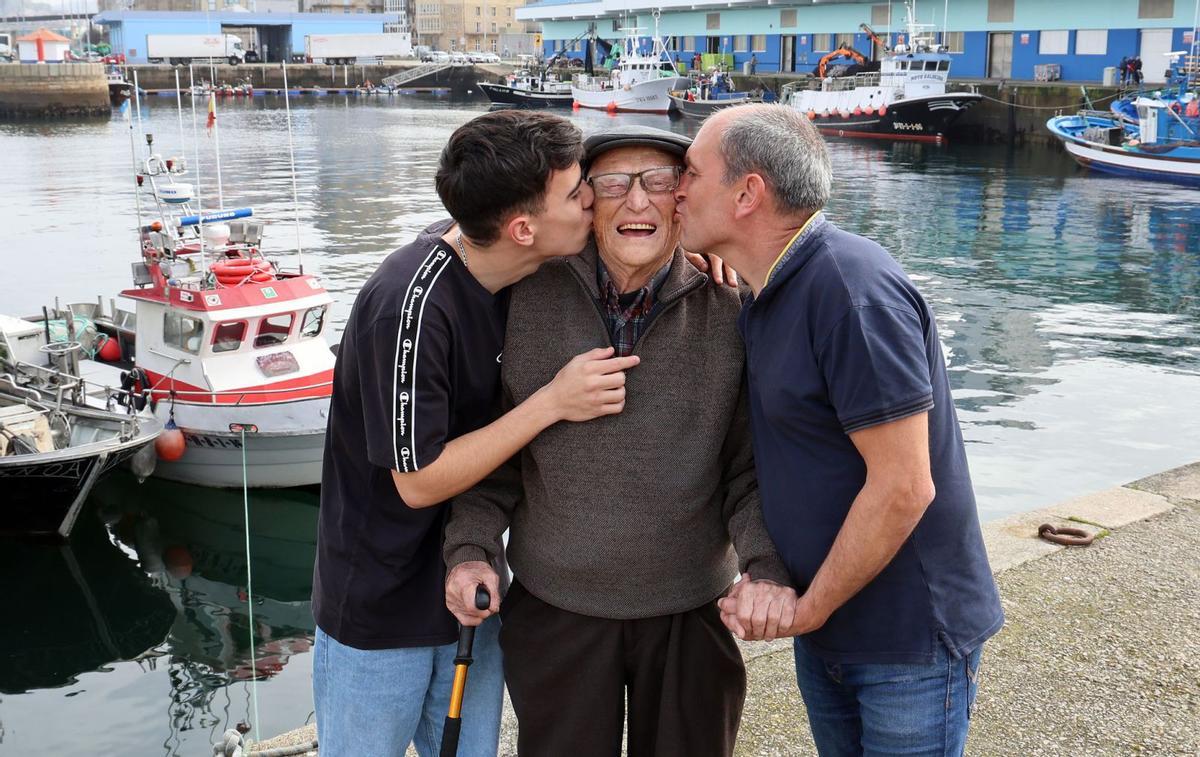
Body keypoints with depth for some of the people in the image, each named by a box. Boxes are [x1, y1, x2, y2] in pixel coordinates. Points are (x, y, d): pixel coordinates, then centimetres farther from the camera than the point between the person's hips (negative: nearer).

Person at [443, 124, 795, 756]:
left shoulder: (728, 312, -7)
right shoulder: (531, 299, -5)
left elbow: (749, 462, -5)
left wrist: (768, 567, -19)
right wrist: (471, 547, -8)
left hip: (692, 610, 0)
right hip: (555, 609, 1)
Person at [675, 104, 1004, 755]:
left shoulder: (853, 287, -24)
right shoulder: (765, 297, 5)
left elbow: (904, 486, -25)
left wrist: (811, 609, -16)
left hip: (909, 635, -8)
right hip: (823, 628, 8)